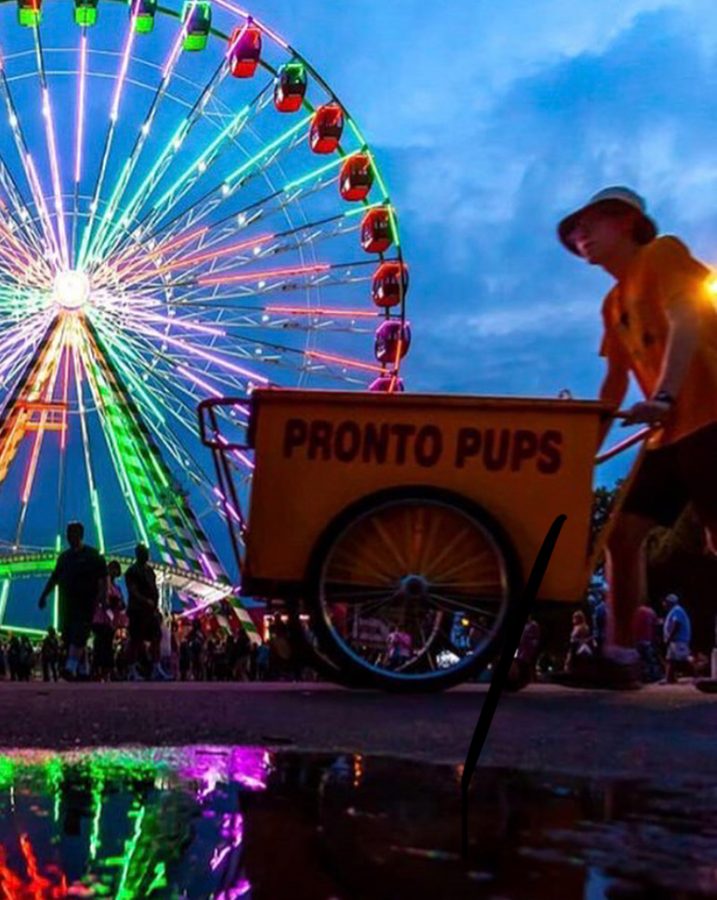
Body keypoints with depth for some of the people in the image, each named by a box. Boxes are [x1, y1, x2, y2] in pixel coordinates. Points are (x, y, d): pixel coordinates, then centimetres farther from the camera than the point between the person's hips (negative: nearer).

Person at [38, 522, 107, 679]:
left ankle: (70, 668, -26)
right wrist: (44, 595, 13)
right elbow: (54, 577, 21)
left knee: (78, 636, -16)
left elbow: (103, 578, -4)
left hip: (85, 603, -6)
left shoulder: (93, 555, 1)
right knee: (68, 636, 4)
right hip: (67, 603, 6)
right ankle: (83, 671, 11)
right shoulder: (64, 556, 17)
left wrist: (101, 596, -17)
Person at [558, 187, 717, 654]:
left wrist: (663, 396, -31)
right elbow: (615, 383, 18)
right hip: (668, 431, 8)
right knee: (624, 534, 0)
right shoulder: (613, 304, 19)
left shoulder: (663, 253, -1)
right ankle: (619, 654, 1)